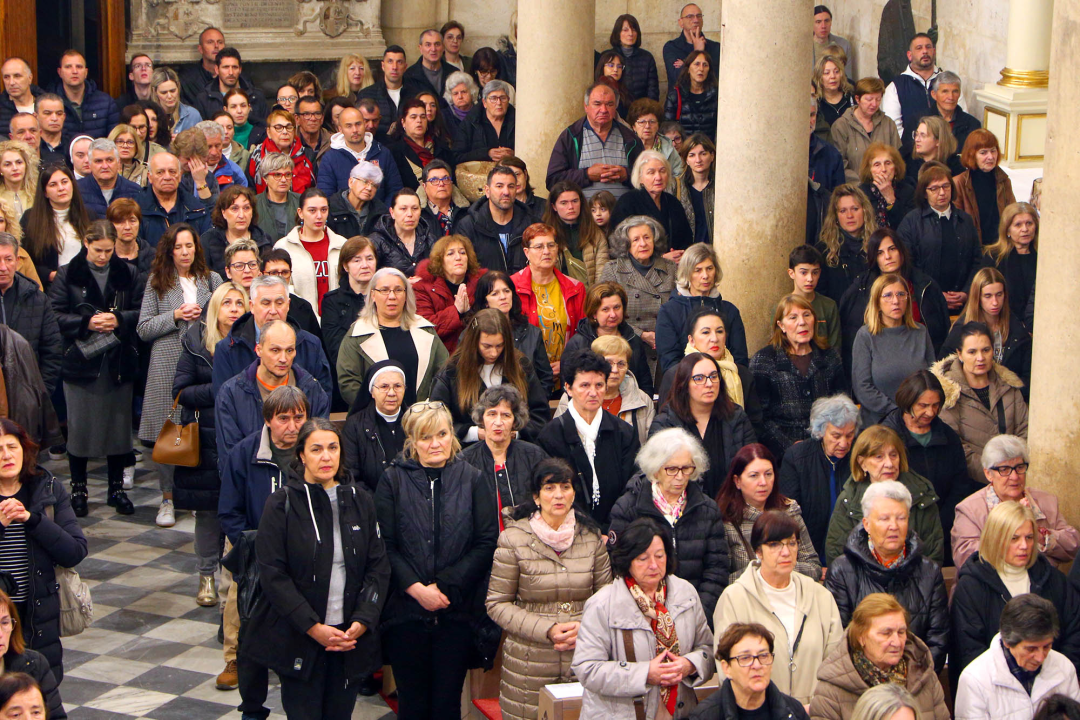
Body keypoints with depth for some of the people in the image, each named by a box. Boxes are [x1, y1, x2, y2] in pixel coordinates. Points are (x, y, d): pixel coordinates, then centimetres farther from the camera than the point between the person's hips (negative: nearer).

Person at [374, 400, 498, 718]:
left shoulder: (472, 480, 5)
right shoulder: (393, 480, 4)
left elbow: (487, 543, -2)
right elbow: (384, 545, -3)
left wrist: (445, 585, -10)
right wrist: (416, 588, -14)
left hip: (457, 611, 0)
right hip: (405, 610, 0)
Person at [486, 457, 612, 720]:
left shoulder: (591, 536, 5)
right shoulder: (514, 538, -5)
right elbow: (497, 604, -4)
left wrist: (586, 627, -9)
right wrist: (547, 630, -14)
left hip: (584, 658, 2)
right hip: (530, 665, -2)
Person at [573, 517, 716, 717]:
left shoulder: (686, 593, 9)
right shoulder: (602, 605, -4)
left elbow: (708, 647, 13)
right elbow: (586, 669, -8)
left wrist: (690, 666, -8)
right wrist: (645, 674, -13)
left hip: (681, 712, 4)